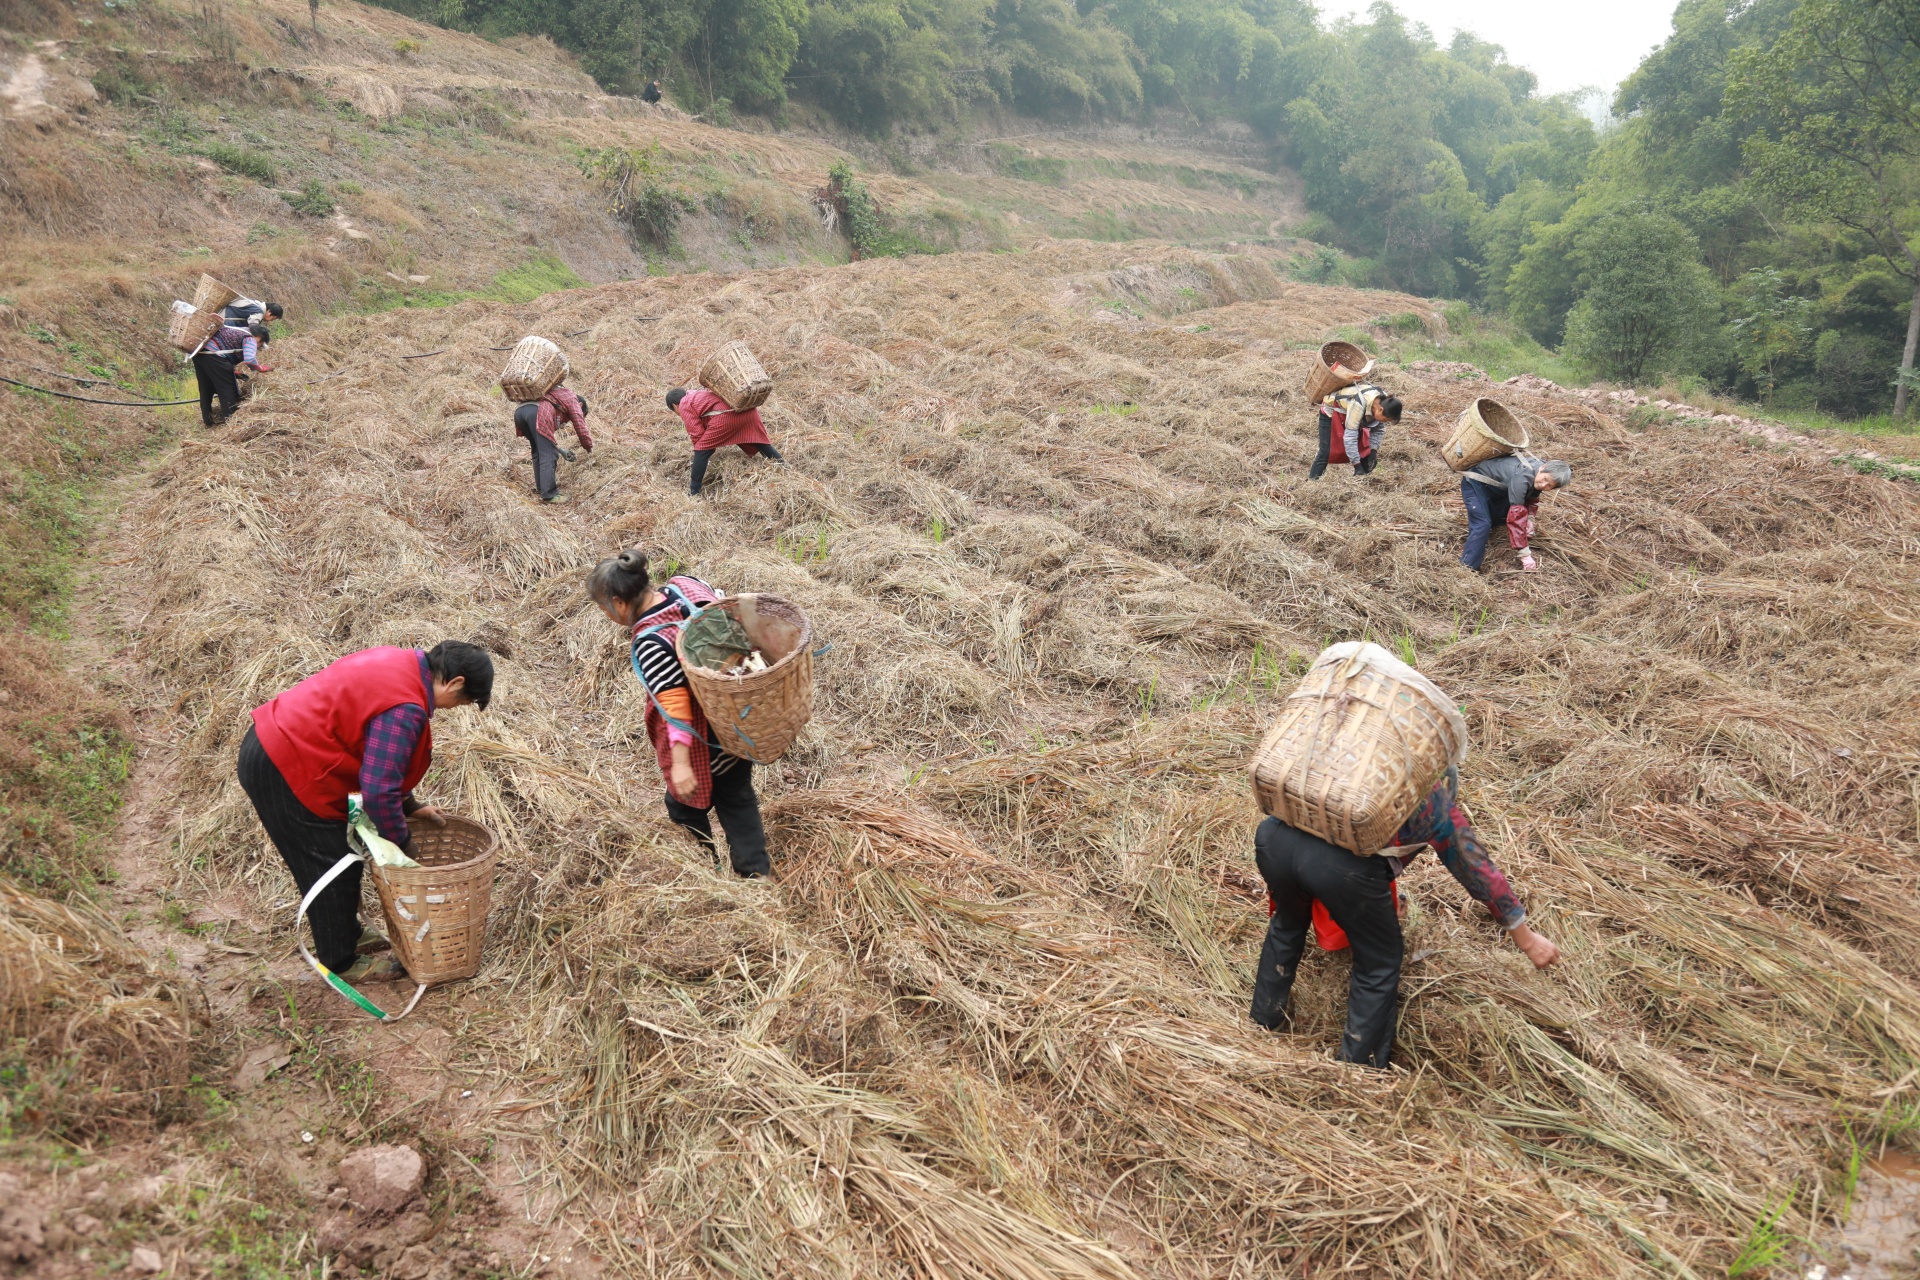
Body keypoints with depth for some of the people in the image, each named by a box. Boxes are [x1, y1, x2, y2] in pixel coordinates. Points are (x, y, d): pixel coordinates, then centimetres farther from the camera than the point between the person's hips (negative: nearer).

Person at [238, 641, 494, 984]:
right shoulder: (405, 709, -25)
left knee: (342, 855, 22)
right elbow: (378, 790, -23)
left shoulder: (401, 663, 5)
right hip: (283, 770, -10)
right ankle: (342, 962, 18)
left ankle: (347, 934, 39)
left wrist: (410, 806, 18)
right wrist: (402, 842, -7)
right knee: (333, 866, 3)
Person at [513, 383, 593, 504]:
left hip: (519, 410, 8)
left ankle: (540, 486, 29)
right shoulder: (573, 400, 22)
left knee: (537, 451, 22)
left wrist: (559, 449, 50)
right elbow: (581, 427, 17)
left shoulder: (554, 393, 42)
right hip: (537, 413, -8)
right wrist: (589, 448, 32)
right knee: (548, 455, -5)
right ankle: (548, 494, -8)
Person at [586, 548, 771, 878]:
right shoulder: (686, 584, -8)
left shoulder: (649, 643, -27)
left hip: (704, 744, -7)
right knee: (737, 795, 20)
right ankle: (756, 869, 24)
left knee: (686, 806, 17)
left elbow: (675, 705, -28)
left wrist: (680, 764, -27)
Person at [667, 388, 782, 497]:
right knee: (761, 443, 26)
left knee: (702, 450, 3)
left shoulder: (684, 406, 14)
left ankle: (693, 492, 5)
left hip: (727, 415, -8)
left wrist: (700, 449, 23)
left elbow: (697, 433, 7)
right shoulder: (698, 394, 38)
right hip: (748, 408, 8)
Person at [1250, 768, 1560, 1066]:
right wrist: (1526, 938, 42)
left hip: (1275, 835, 5)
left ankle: (1261, 1025, 47)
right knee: (1379, 962, 23)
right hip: (1343, 863, -5)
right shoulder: (1439, 805, 27)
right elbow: (1480, 873, 30)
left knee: (1287, 922, 38)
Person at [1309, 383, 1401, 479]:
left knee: (1365, 451, -3)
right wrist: (1357, 467, -38)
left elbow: (1378, 428, -3)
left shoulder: (1384, 402, -21)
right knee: (1325, 453, -15)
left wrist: (1373, 451, -13)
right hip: (1331, 411, -6)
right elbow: (1350, 437, -40)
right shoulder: (1358, 404, -42)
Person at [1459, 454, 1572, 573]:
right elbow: (1516, 517, -37)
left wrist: (1528, 532, -5)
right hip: (1474, 482, -9)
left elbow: (1531, 503, 7)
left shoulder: (1538, 474, -11)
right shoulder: (1522, 477, -37)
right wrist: (1525, 555, -34)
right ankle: (1467, 570, -21)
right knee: (1482, 525, -21)